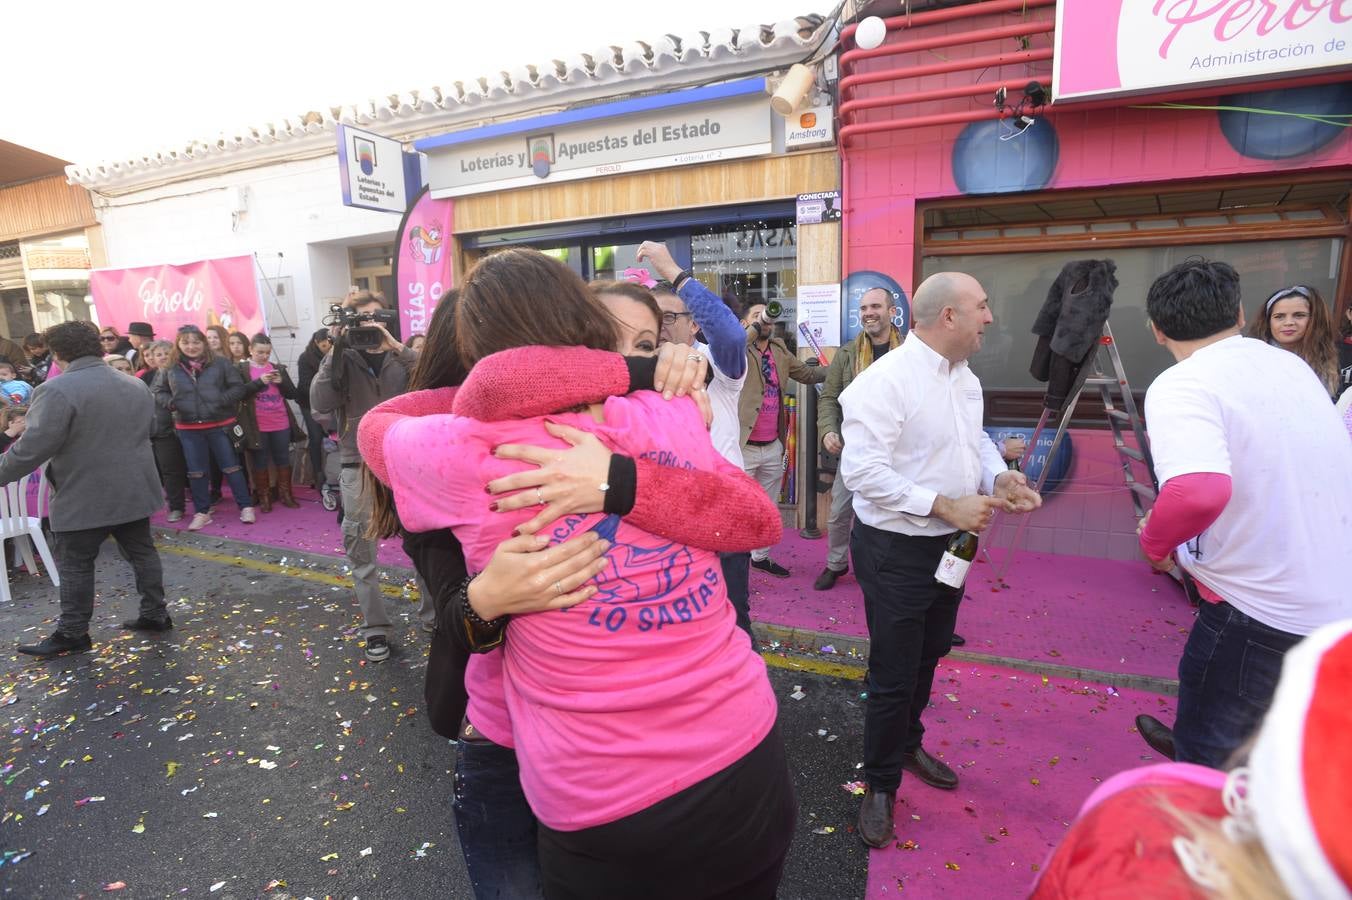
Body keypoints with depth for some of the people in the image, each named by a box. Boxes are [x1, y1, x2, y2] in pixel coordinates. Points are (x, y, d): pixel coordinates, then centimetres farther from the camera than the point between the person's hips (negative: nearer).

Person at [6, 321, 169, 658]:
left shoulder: (57, 390, -16)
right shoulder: (136, 386, 9)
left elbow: (33, 446, -18)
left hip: (84, 497, -6)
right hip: (135, 490, 7)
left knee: (75, 565, 6)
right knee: (142, 552, 14)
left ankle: (72, 633, 15)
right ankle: (155, 613, 21)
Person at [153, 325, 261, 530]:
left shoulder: (219, 363, -3)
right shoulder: (172, 368, 4)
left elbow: (239, 387, -2)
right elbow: (159, 392, 15)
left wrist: (222, 400, -17)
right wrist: (170, 402, -5)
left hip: (220, 426, -3)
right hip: (188, 429, 3)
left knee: (231, 466, 3)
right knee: (196, 472, 9)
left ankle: (246, 507, 11)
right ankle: (202, 512, 20)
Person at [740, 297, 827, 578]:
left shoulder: (779, 351, 10)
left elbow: (808, 373, 15)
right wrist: (757, 325, -25)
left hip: (773, 447, 7)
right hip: (744, 446, -6)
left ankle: (761, 556, 34)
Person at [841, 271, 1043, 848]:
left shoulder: (965, 379, 6)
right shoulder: (885, 381, -23)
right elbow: (862, 471, -28)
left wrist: (999, 477, -5)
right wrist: (946, 505, -25)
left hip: (950, 544, 9)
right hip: (896, 549, -9)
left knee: (928, 657, 25)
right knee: (893, 676, 5)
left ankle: (907, 744, 50)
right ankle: (880, 785, 28)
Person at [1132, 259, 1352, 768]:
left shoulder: (1181, 386, -20)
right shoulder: (1290, 364, 5)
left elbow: (1199, 490, -39)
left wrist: (1155, 542, -19)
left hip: (1267, 608, -8)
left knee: (1208, 764, 13)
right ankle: (1195, 744, 58)